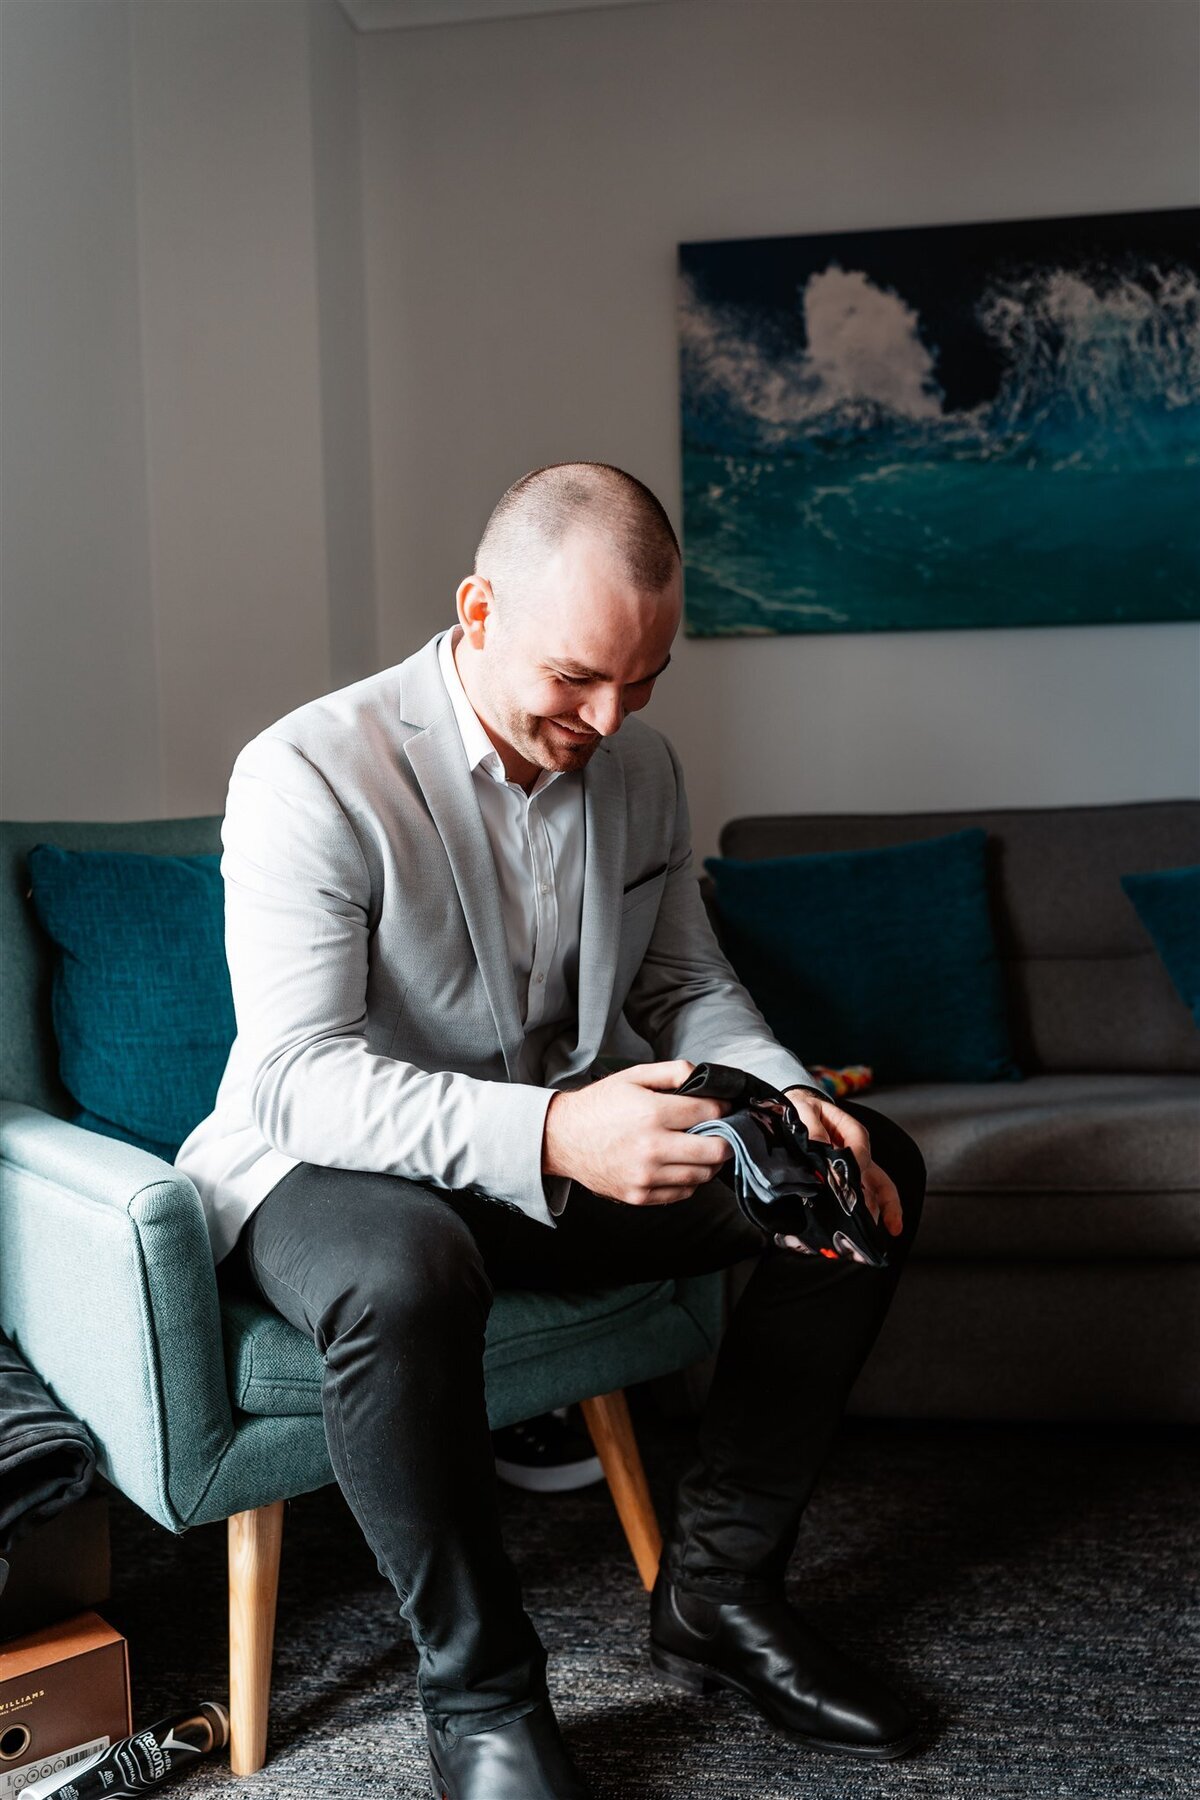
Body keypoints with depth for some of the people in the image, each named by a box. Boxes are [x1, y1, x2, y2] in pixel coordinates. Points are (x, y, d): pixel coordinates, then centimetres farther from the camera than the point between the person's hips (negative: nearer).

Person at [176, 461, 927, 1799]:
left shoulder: (640, 766, 0)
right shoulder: (309, 774, -21)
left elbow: (686, 986, 8)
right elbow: (299, 1077, -28)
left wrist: (793, 1103, -14)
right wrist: (548, 1137, -43)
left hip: (566, 1151, 6)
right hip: (333, 1166, -6)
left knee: (874, 1169, -5)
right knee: (400, 1275, -41)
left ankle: (715, 1588, 1)